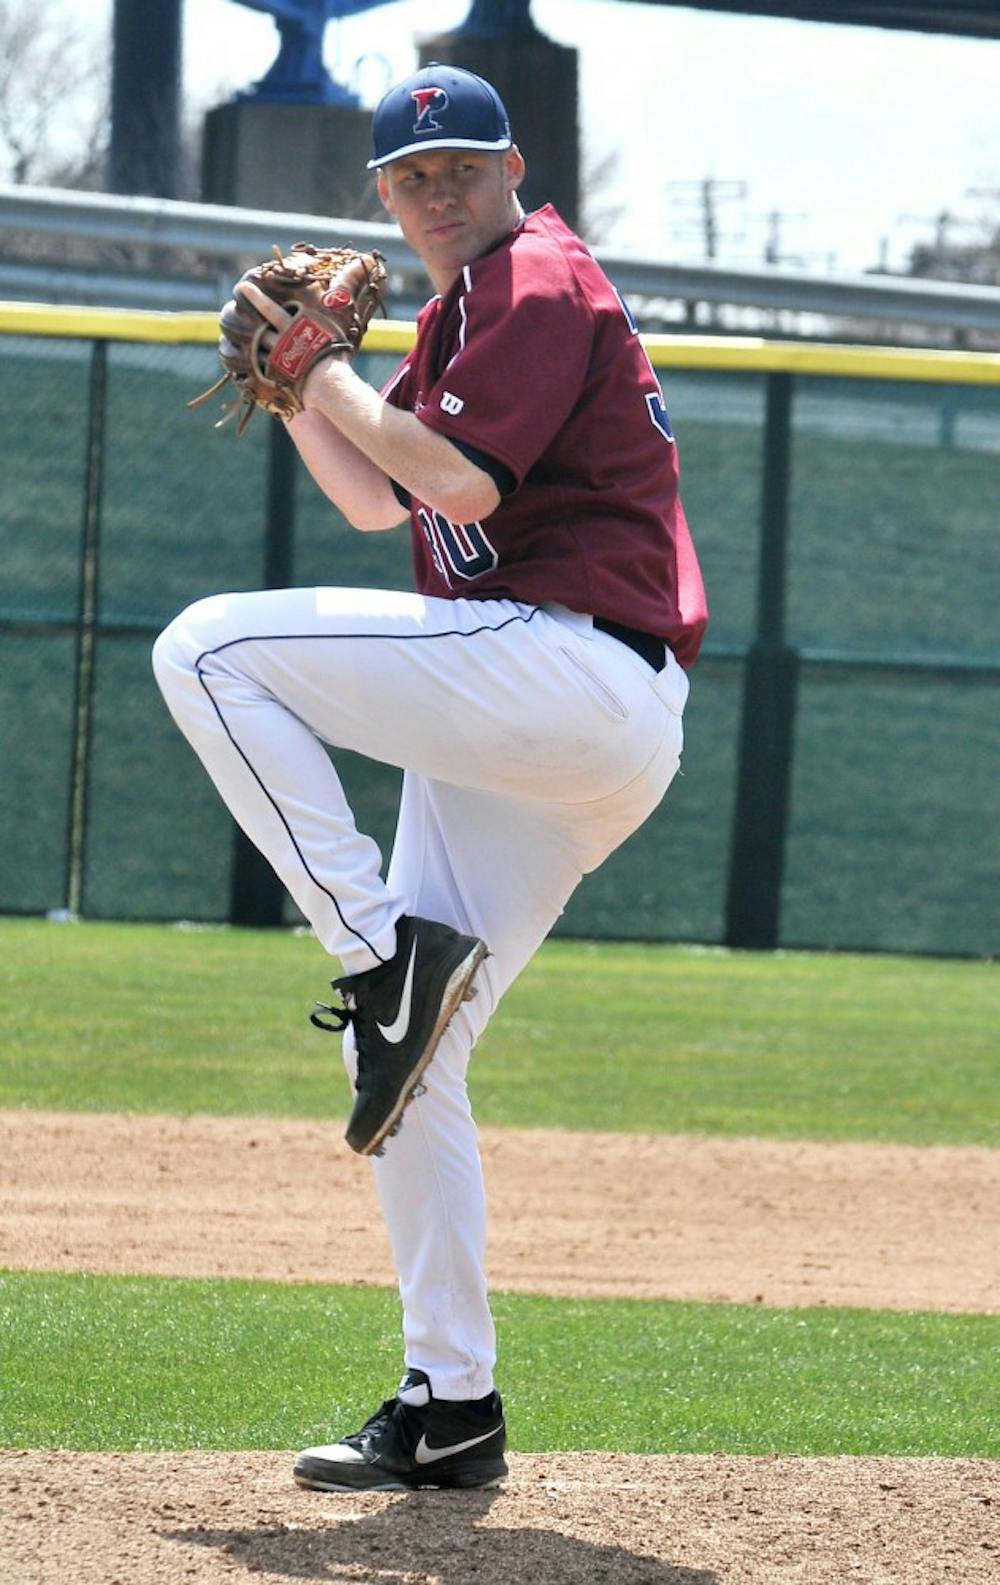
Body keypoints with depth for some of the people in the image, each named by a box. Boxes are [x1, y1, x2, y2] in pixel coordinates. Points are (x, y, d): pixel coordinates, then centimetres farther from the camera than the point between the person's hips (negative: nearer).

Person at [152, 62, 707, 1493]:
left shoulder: (540, 277, -5)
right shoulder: (464, 313, 25)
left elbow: (459, 476, -16)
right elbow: (378, 501, 28)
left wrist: (330, 371, -3)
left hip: (578, 667, -10)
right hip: (523, 737, 10)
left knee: (210, 648, -17)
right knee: (406, 1058, 7)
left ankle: (386, 949, -19)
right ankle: (450, 1412, 9)